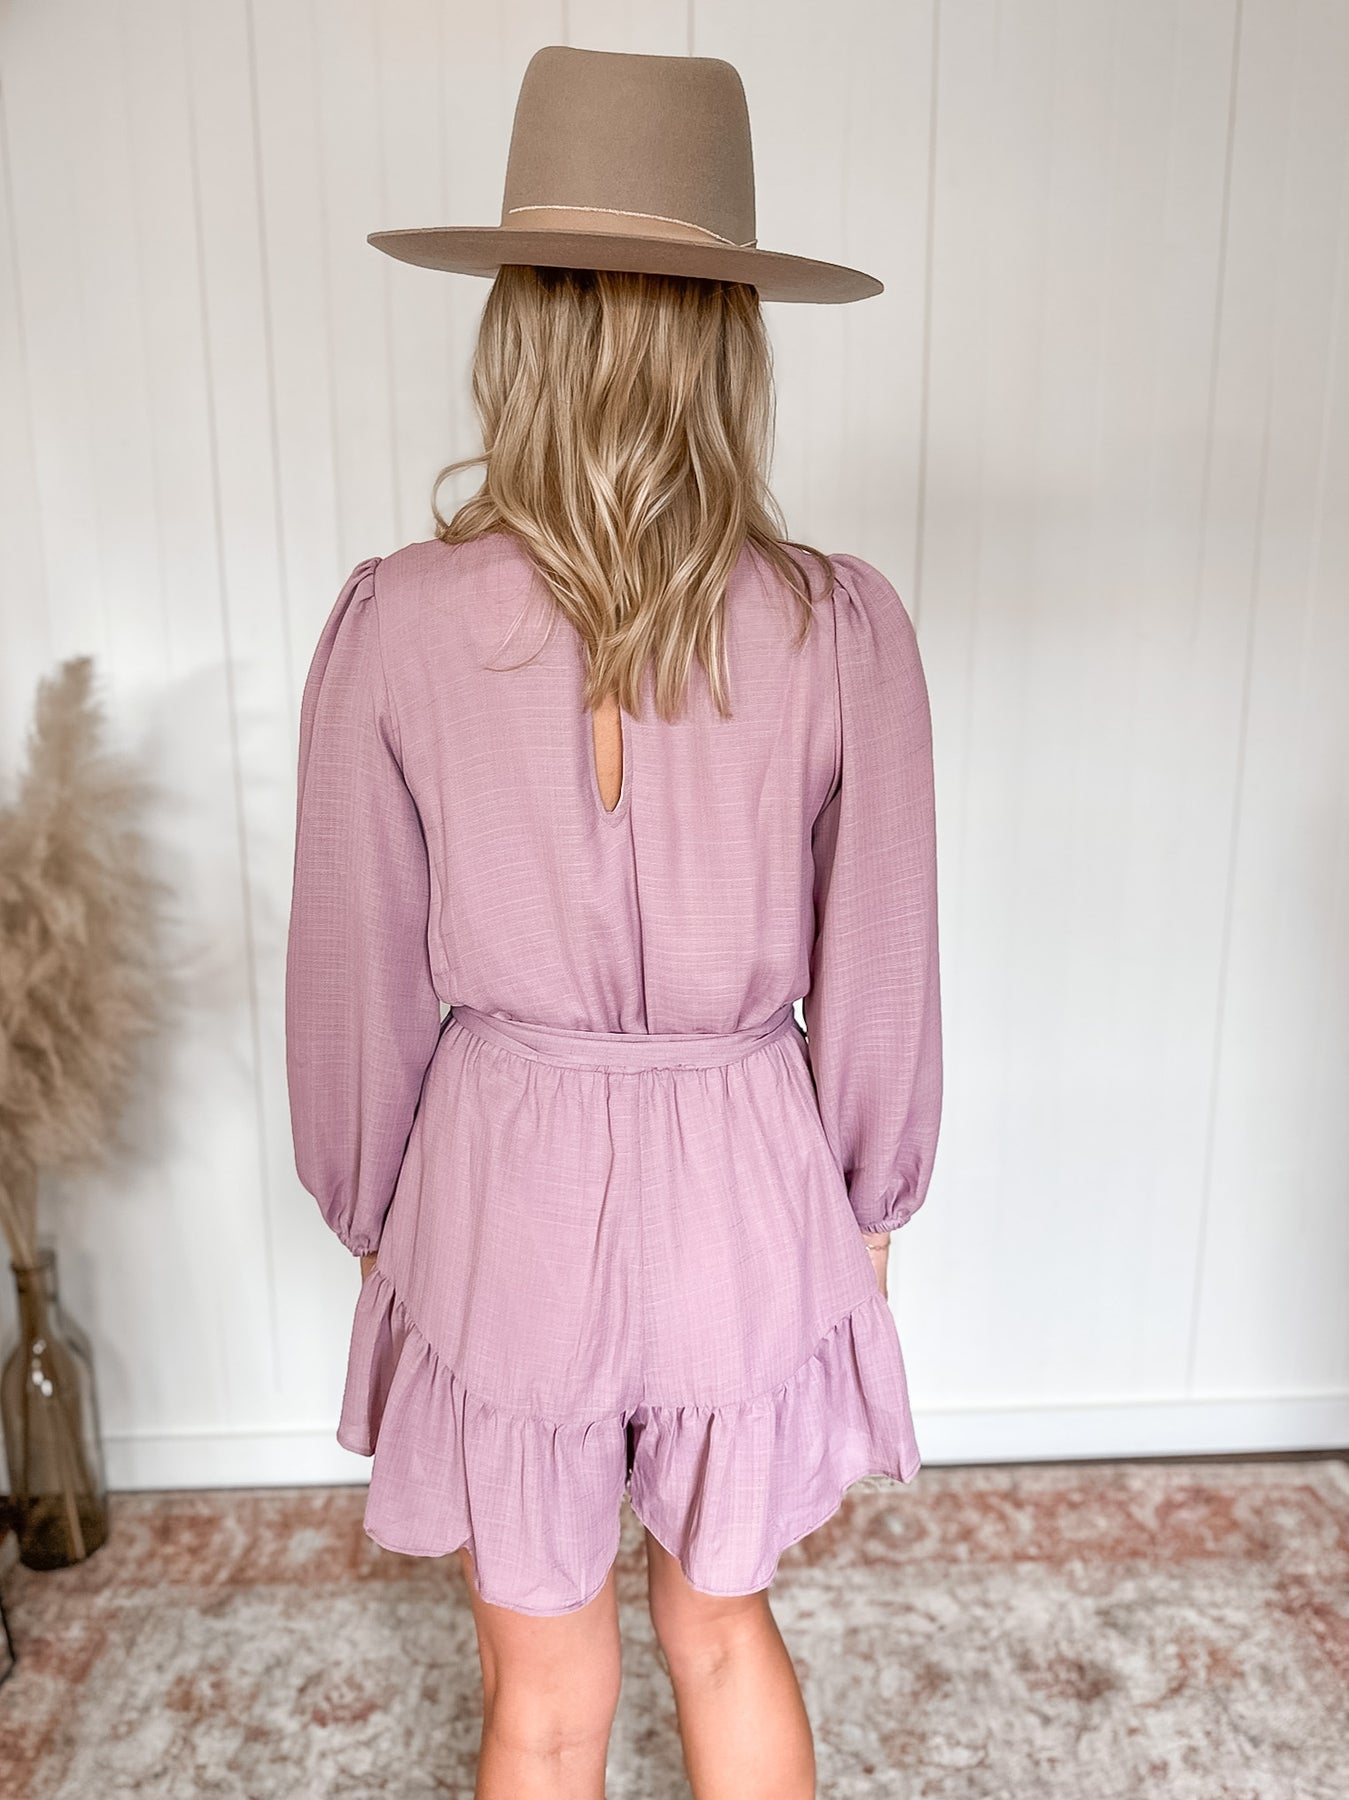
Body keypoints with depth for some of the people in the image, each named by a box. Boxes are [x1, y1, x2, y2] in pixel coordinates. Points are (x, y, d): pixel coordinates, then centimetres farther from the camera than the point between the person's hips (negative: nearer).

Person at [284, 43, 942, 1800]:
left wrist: (370, 1221, 11)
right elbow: (880, 976, -6)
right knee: (723, 1625, 30)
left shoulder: (395, 624, -15)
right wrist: (871, 1203, 12)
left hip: (504, 1193, 0)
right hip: (745, 1192, 1)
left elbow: (359, 982, -6)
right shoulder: (845, 627, -14)